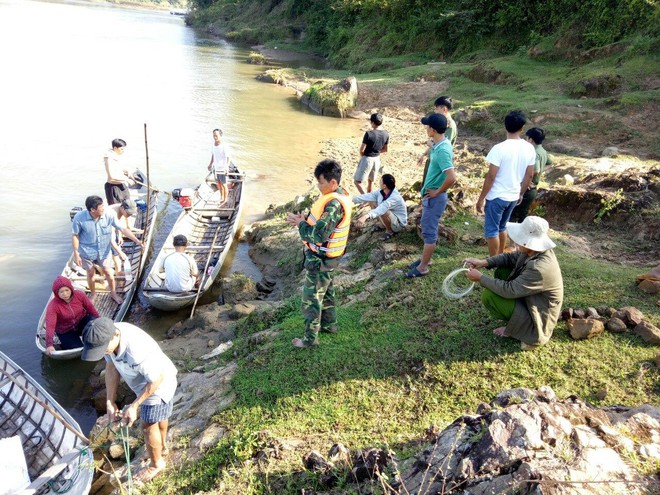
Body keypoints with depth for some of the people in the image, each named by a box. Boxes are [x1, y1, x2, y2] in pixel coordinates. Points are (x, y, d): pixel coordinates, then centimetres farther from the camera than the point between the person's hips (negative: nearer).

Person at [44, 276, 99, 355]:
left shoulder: (79, 295, -17)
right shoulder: (53, 306, -24)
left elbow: (91, 309, -4)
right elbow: (50, 326, -33)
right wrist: (49, 345, -44)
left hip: (82, 322, 2)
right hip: (66, 332, -2)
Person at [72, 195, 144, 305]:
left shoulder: (108, 215, -22)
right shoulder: (79, 218, -24)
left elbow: (123, 229, -15)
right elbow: (75, 235, -11)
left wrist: (137, 240, -22)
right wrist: (76, 254, -9)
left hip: (104, 250, 1)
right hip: (87, 252, -1)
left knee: (108, 272, 11)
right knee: (90, 273, 16)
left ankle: (113, 293, 35)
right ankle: (93, 294, 41)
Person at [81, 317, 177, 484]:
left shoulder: (137, 352, -46)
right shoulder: (107, 335, -24)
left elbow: (157, 379, -30)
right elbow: (111, 367, -10)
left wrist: (134, 406, -25)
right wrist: (110, 401, -11)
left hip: (158, 385, -7)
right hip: (147, 381, 7)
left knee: (149, 426, 14)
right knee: (159, 415, 32)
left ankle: (156, 465, 41)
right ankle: (162, 445, 60)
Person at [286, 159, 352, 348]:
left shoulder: (334, 204, -30)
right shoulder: (339, 195, 1)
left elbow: (319, 234, -33)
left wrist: (300, 223, -19)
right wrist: (304, 219, -5)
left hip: (320, 259, -10)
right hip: (327, 256, 10)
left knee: (311, 298, 4)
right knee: (326, 291, 26)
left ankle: (310, 338, 18)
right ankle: (329, 324, 44)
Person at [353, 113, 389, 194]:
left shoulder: (369, 133, -21)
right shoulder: (386, 134, -4)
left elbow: (361, 149, -15)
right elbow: (385, 150, 7)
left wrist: (362, 156, 6)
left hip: (367, 159, -6)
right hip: (377, 159, 7)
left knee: (357, 181, 2)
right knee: (370, 180, 24)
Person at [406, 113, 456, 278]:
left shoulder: (442, 150, -27)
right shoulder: (440, 144, 4)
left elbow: (452, 178, -35)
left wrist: (437, 192, -18)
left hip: (434, 197, -10)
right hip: (429, 194, 10)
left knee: (429, 231, 2)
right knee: (427, 229, 21)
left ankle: (423, 267, 13)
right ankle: (425, 258, 36)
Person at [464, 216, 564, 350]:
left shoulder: (540, 268, -36)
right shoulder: (536, 249, -10)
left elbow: (509, 290, -29)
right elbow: (510, 258, 6)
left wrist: (480, 278, -19)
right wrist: (483, 262, -8)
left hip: (537, 319, -9)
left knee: (489, 295, -19)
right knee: (501, 272, 6)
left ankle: (516, 329, 2)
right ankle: (514, 321, 15)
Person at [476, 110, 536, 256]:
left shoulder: (500, 148, -20)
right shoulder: (529, 148, -2)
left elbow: (491, 177, -19)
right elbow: (529, 175, 7)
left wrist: (481, 199, -10)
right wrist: (521, 193, 22)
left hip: (496, 197, -6)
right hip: (513, 196, 6)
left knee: (491, 230, 7)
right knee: (502, 227, 23)